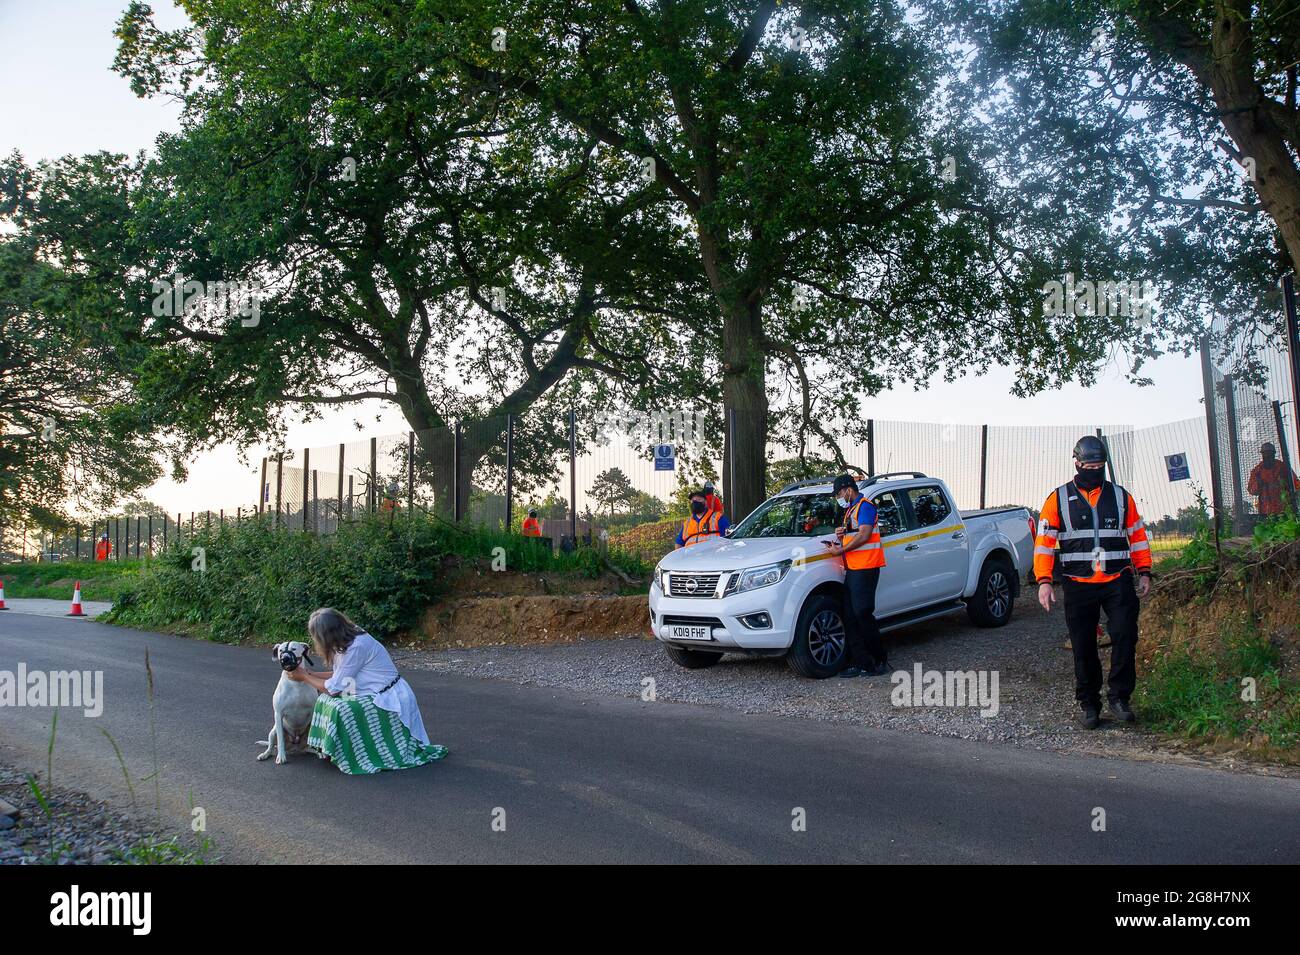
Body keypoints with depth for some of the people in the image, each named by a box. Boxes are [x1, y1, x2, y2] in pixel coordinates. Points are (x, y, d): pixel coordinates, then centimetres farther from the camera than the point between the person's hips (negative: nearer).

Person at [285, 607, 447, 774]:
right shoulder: (350, 639, 1)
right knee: (326, 699, 3)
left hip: (390, 699, -10)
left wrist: (303, 677, -5)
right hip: (375, 695, 10)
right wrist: (311, 674, 12)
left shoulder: (356, 647, -25)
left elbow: (333, 688, -17)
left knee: (341, 710, -24)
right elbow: (339, 674, 13)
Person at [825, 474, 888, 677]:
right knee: (850, 616, 4)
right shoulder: (851, 510, 25)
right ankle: (860, 662, 6)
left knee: (863, 613, -11)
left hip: (865, 568, -10)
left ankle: (880, 661, -2)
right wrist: (842, 533, 10)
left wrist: (841, 550, -12)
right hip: (852, 568, 10)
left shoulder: (865, 506, -6)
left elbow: (864, 535, -16)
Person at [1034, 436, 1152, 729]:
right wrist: (1044, 581, -8)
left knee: (1125, 636, -10)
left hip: (1118, 581, 1)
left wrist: (1144, 572, 7)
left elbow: (1137, 535, 15)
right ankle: (1089, 703, 16)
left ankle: (1119, 696, 6)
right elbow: (1044, 542, 0)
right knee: (1083, 648, 4)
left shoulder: (1121, 496, 10)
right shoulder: (1058, 499, 3)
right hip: (1078, 584, -1)